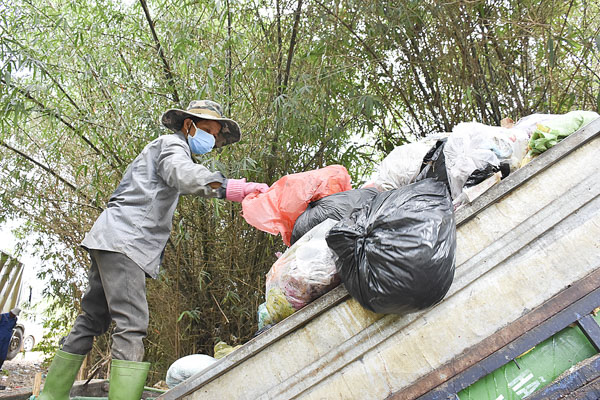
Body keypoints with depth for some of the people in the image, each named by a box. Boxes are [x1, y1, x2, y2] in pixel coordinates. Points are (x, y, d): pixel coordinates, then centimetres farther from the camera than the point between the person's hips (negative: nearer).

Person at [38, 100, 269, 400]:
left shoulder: (168, 149, 30)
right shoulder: (171, 143, -1)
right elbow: (182, 174, -26)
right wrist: (228, 187, -42)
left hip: (111, 242, 10)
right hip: (123, 241, -10)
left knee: (92, 321, 13)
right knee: (131, 324, -19)